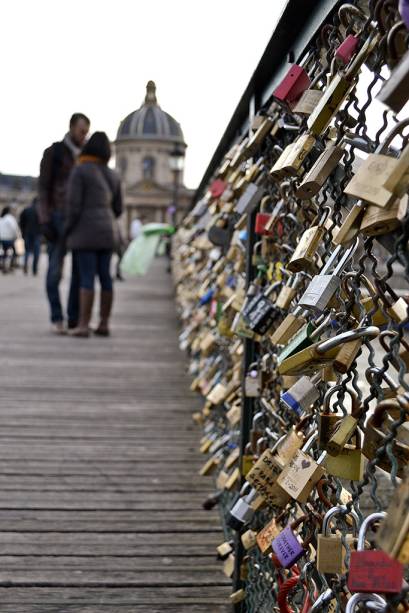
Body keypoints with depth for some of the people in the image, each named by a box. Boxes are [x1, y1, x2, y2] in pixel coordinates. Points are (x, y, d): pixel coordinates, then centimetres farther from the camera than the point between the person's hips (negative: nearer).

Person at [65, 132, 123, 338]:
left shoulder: (79, 171, -8)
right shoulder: (112, 176, 11)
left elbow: (73, 205, -13)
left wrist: (68, 230, -1)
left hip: (86, 231, -6)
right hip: (107, 231, 6)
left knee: (86, 278, -7)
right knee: (105, 277, 8)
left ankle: (83, 326, -8)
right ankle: (104, 324, 9)